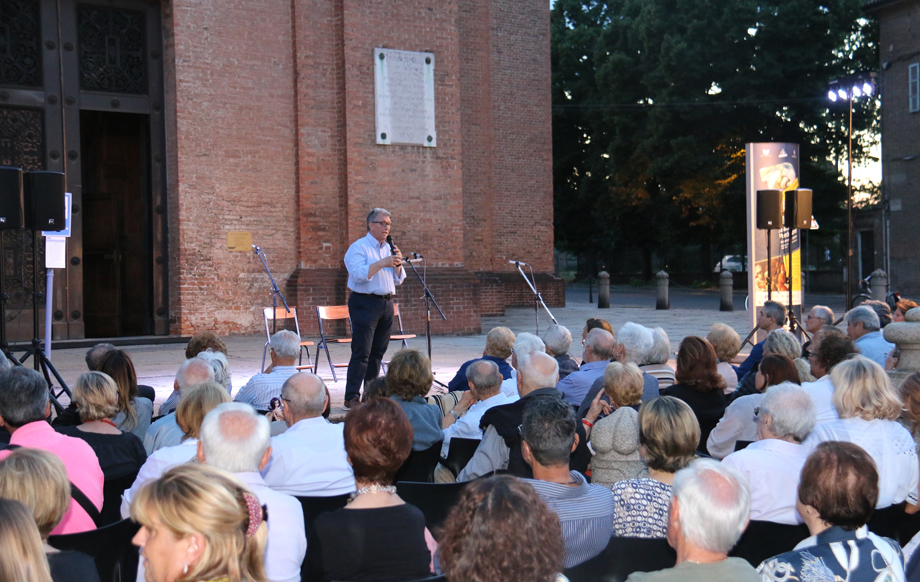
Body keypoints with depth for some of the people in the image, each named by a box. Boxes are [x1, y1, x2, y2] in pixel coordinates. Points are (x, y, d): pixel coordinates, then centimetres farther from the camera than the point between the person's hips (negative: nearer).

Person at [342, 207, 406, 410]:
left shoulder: (388, 249, 17)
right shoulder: (358, 247, -5)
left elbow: (398, 280, 16)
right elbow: (358, 274, -20)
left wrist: (397, 264, -2)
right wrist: (382, 263, -23)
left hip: (386, 304, 7)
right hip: (365, 303, -7)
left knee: (378, 352, 9)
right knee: (361, 353, -10)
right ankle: (351, 397, -9)